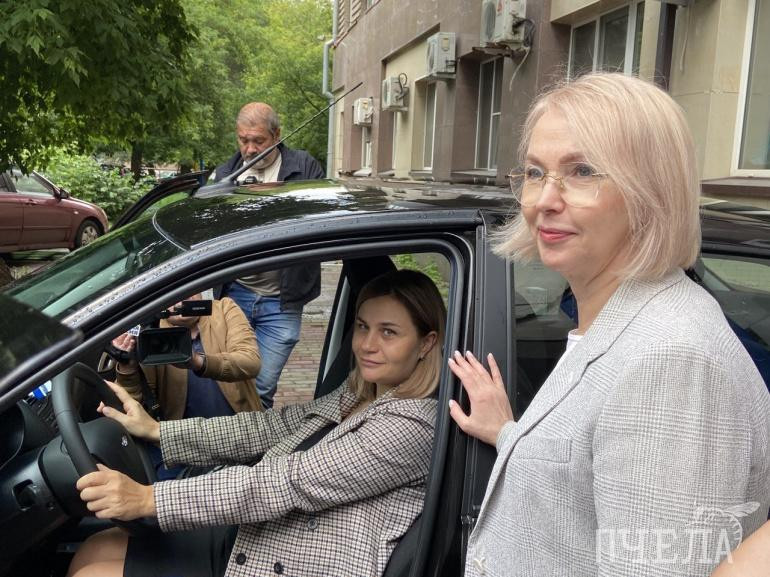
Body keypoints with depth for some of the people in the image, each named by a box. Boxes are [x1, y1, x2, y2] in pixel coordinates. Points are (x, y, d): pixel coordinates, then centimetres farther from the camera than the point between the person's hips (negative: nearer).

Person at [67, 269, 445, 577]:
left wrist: (150, 498, -28)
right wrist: (156, 430, -2)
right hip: (246, 541, 8)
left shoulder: (411, 424, -19)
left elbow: (293, 483, -26)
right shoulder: (355, 396, 9)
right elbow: (268, 428, 7)